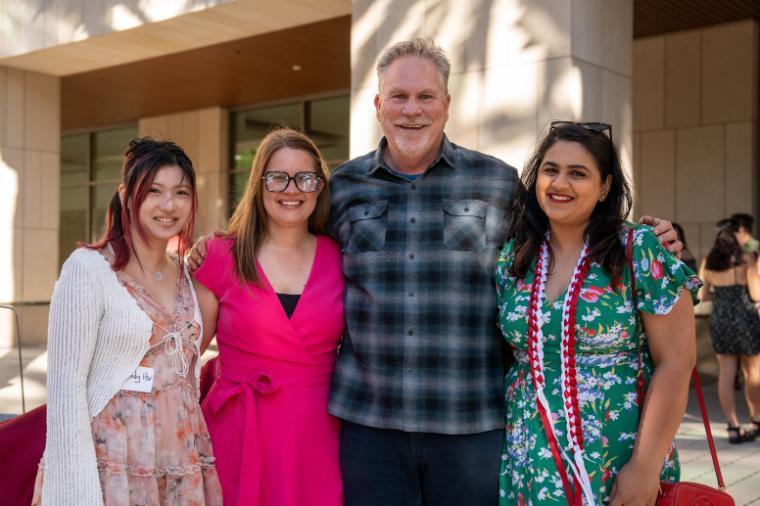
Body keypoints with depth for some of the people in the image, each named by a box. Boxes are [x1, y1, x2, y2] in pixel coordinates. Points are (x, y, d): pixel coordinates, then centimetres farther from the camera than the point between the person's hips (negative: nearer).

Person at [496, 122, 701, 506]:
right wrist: (492, 446, 6)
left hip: (617, 470, -3)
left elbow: (675, 363, -11)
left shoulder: (642, 252, -9)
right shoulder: (512, 258, 2)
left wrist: (646, 467, -14)